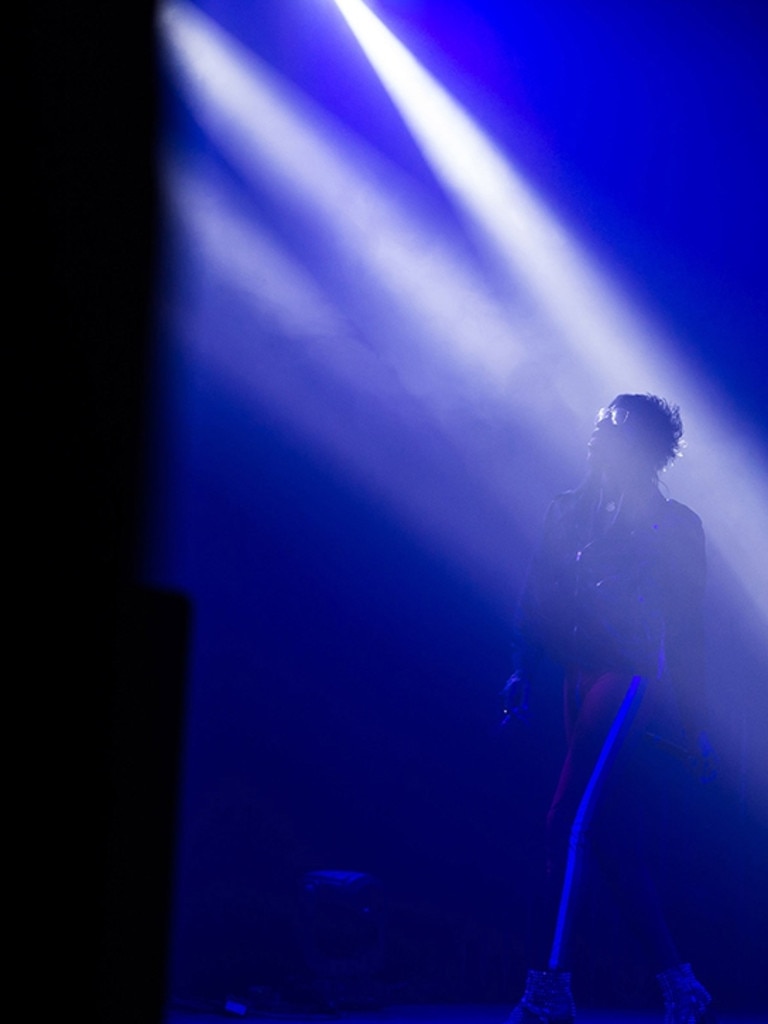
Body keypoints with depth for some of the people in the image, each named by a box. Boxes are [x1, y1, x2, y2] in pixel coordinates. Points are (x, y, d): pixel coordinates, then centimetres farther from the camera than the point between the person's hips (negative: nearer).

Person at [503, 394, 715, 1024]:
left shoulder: (675, 526, 3)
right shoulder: (569, 511, 15)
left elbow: (687, 633, 1)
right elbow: (538, 598, 14)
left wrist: (694, 728, -1)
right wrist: (523, 672, 4)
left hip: (632, 682, -6)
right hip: (585, 683, 6)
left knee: (571, 825, -15)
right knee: (615, 847, 6)